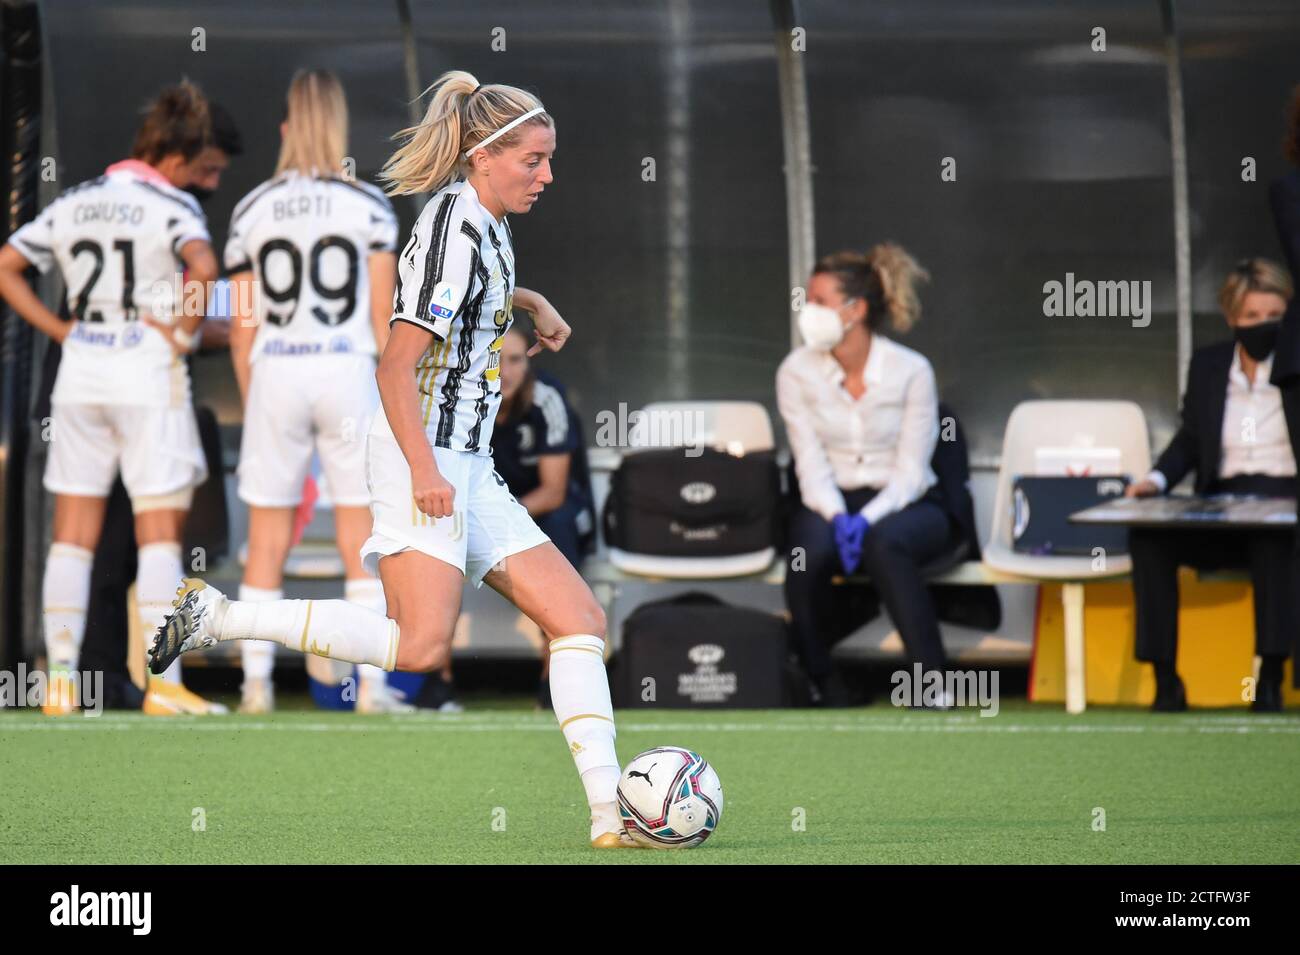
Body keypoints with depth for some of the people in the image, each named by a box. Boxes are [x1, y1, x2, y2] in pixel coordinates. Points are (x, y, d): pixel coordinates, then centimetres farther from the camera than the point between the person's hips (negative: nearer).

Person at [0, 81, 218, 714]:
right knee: (160, 532, -3)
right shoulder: (171, 204, -6)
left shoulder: (73, 204, 10)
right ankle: (162, 681, -9)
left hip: (80, 370, 5)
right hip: (148, 374, -5)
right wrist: (184, 330, -11)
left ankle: (61, 679, 5)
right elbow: (203, 266, -26)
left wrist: (59, 329, 11)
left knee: (73, 534, 7)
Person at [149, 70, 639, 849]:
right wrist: (424, 470, -27)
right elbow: (397, 364, -19)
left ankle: (610, 813, -1)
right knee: (423, 646, -22)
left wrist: (530, 302, 29)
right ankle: (219, 618, -12)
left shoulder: (485, 224, 15)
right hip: (425, 458, -10)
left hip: (468, 467, 10)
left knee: (580, 617, 2)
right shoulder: (455, 233, -13)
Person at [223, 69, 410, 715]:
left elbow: (243, 327, 6)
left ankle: (257, 684, 7)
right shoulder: (369, 206, -1)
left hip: (274, 373, 1)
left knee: (266, 539, 7)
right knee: (361, 536, 4)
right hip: (347, 371, -1)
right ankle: (372, 684, 2)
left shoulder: (252, 210, 4)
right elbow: (383, 315, -1)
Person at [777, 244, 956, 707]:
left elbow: (910, 471, -11)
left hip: (905, 506, -2)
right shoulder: (796, 371, -3)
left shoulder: (911, 371, -9)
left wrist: (868, 519, -27)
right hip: (830, 503, 2)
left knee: (884, 544, -38)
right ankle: (823, 684, -11)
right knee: (810, 552, -34)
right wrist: (837, 517, -25)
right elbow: (811, 465, -6)